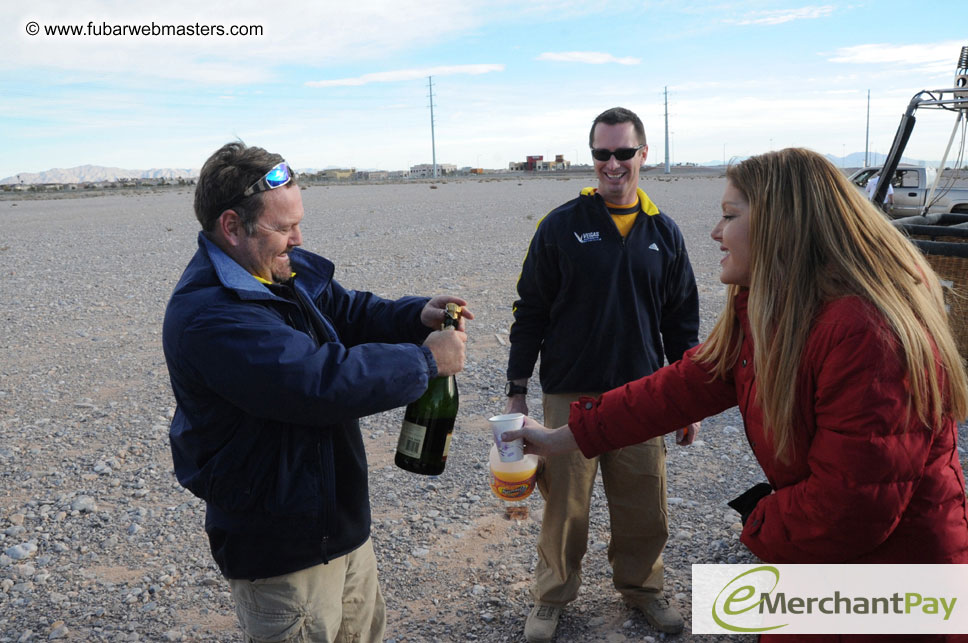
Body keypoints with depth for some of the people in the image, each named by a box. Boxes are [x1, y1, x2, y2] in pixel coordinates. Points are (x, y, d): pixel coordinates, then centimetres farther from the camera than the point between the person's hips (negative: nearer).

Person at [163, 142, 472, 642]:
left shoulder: (288, 270, 2)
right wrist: (426, 361, -23)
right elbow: (324, 381, -33)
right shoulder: (208, 315, -28)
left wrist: (418, 316, -7)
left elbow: (347, 311, 13)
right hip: (281, 548, -9)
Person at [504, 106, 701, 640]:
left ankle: (641, 586, 38)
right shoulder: (561, 226, -4)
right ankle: (552, 596, 31)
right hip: (569, 397, -2)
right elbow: (530, 311, -1)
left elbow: (681, 322, 11)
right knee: (565, 505, 8)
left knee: (644, 508, 12)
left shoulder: (664, 232, 6)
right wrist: (516, 392, -1)